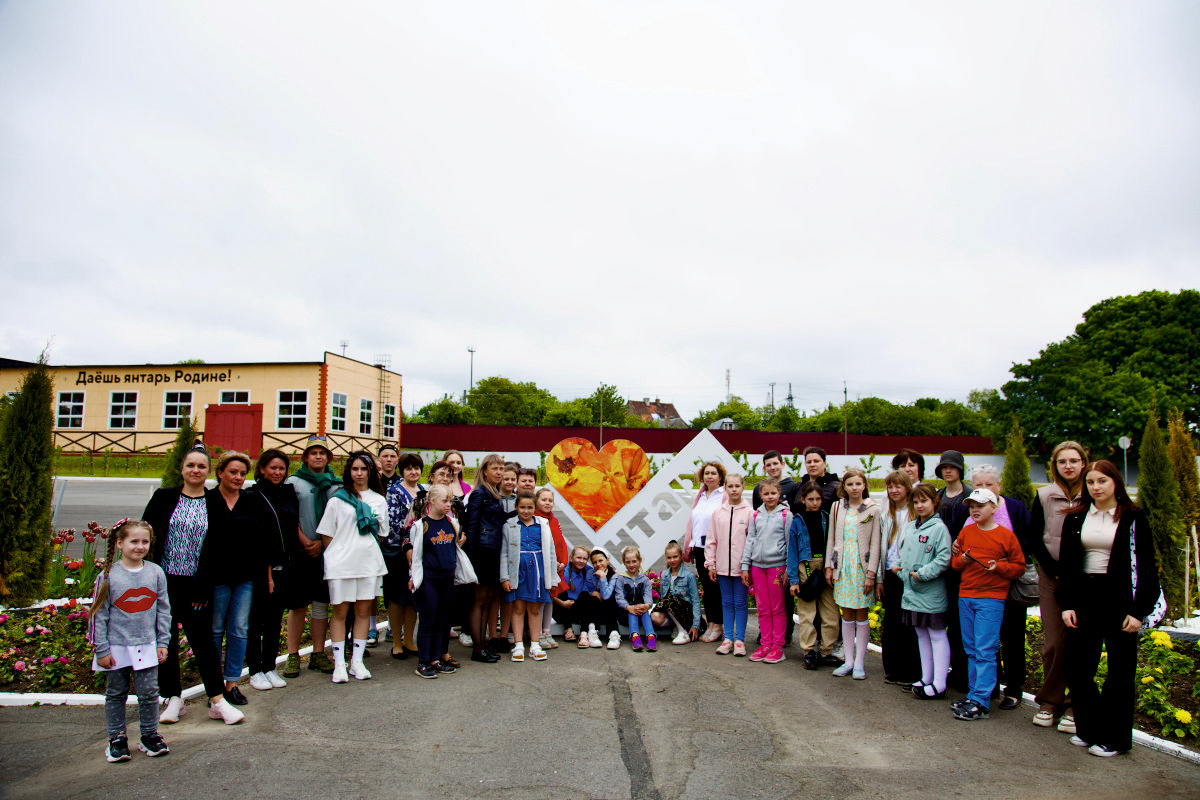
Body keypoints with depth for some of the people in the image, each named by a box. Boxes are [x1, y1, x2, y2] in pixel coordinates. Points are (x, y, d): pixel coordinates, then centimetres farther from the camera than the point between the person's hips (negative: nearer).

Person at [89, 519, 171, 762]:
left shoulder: (156, 573, -1)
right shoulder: (108, 576, -6)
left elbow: (163, 610, 5)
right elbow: (98, 615, -2)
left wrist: (163, 642, 2)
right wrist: (101, 650, -4)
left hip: (147, 646, 1)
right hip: (116, 648, -1)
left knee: (149, 693, 4)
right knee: (116, 694, 12)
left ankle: (150, 735, 20)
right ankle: (117, 739, 26)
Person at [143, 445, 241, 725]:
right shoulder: (164, 498, 5)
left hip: (197, 585, -1)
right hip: (165, 580, 1)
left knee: (203, 639, 1)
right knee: (165, 639, 7)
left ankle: (217, 701, 8)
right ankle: (174, 699, 21)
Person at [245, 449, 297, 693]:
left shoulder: (288, 494, 11)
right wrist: (266, 571, -12)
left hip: (283, 565, 5)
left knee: (275, 619, 11)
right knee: (256, 619, 3)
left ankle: (270, 668, 21)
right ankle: (255, 671, 13)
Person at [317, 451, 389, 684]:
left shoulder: (379, 501, 10)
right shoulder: (338, 499, 1)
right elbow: (326, 533, 2)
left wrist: (367, 549, 9)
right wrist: (337, 555, -1)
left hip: (369, 562, 3)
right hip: (341, 564, -3)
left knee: (363, 611, 7)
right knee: (340, 612, 2)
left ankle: (357, 662, 16)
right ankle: (339, 664, 11)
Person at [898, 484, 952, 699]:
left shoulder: (939, 528, -11)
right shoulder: (910, 526, 11)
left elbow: (944, 559, -17)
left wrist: (922, 574, -19)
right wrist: (902, 571, 3)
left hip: (931, 592, -7)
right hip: (912, 591, 8)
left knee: (937, 636, 2)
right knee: (921, 635, 15)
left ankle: (938, 685, 7)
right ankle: (926, 679, 25)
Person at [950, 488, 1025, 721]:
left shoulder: (1006, 535, -2)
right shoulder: (966, 532, 11)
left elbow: (1019, 567, 1)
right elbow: (954, 561, 17)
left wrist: (999, 567, -15)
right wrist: (961, 559, -4)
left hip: (991, 599, -5)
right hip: (965, 597, 5)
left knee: (985, 651, -7)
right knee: (971, 650, 11)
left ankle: (980, 702, -5)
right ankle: (973, 694, 20)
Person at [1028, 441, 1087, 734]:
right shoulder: (1044, 496, 5)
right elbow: (1034, 538, 5)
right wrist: (1055, 572, -5)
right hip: (1051, 576, 1)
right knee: (1054, 641, 1)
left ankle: (1074, 707, 12)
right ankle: (1050, 701, 15)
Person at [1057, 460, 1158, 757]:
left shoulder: (1133, 518, -1)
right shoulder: (1076, 517, 8)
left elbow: (1145, 566, -3)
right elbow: (1066, 564, 8)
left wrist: (1138, 610, -9)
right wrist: (1066, 605, 1)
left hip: (1119, 599, -3)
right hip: (1084, 598, 3)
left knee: (1120, 671, 5)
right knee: (1077, 668, 6)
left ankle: (1114, 738, 16)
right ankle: (1089, 729, 22)